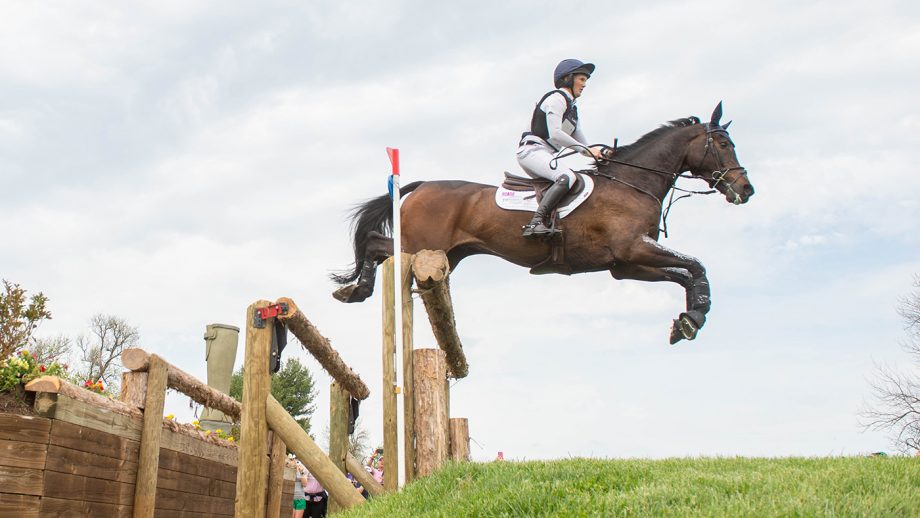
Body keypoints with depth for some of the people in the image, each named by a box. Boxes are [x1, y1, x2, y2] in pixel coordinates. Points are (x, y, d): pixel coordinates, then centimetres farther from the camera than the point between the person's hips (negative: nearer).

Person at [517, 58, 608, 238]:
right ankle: (535, 223, -41)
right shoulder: (556, 99, -6)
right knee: (567, 177, -31)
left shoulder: (572, 107, 24)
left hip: (547, 155, 10)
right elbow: (555, 134, -19)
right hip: (532, 150, -10)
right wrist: (586, 150, -17)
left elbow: (581, 140, 22)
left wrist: (597, 152, 2)